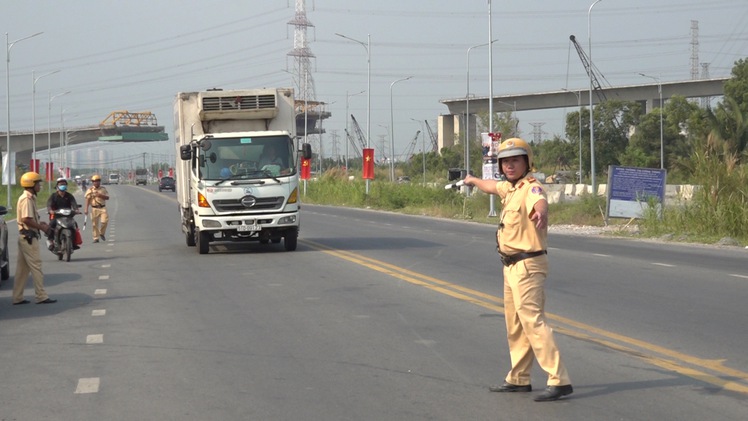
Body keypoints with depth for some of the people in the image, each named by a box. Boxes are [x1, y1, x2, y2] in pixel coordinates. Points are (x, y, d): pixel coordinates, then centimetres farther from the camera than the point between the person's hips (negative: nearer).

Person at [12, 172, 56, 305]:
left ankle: (17, 298, 13)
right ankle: (41, 296, -6)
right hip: (29, 236, -10)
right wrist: (41, 227, -14)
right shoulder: (27, 199, -16)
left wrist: (39, 223, 11)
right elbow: (26, 219, -23)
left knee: (22, 268, 11)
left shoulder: (28, 198, 16)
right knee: (36, 266, -8)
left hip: (25, 236, 10)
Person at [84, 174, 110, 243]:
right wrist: (86, 209, -14)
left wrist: (100, 195, -13)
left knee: (104, 221, -14)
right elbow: (87, 200, -5)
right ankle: (96, 238, 7)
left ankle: (102, 233, 11)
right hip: (94, 208, -1)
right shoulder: (90, 190, 2)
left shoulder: (103, 189, 10)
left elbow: (107, 197, 4)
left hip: (102, 208, 1)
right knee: (95, 224, 0)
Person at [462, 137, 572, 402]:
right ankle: (519, 379, 29)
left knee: (533, 322, -16)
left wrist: (541, 213, -65)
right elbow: (492, 187, 35)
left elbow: (540, 201, -42)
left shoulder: (531, 187, -17)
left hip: (528, 266, -10)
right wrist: (473, 181, 56)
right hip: (512, 267, 10)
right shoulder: (510, 187, 12)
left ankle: (559, 381, -19)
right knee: (515, 325, 18)